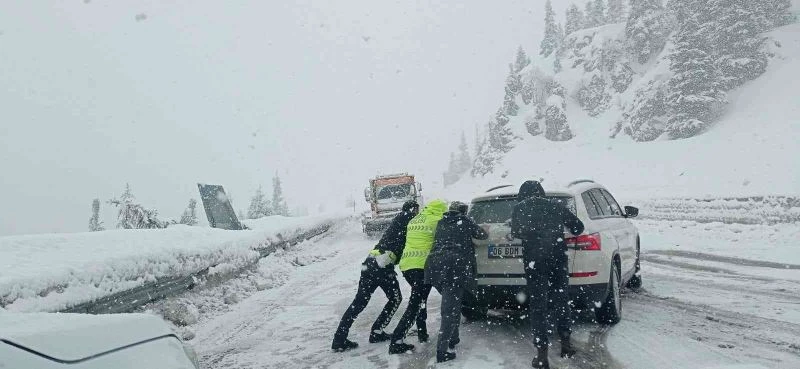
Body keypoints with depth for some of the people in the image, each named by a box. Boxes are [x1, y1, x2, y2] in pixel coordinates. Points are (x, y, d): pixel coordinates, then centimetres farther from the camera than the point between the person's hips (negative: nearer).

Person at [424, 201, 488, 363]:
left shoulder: (441, 223, 23)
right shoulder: (465, 221, 12)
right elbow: (483, 235, 23)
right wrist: (484, 231, 46)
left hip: (435, 265, 5)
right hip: (455, 266, -5)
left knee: (451, 304, 24)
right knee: (450, 308, -6)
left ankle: (452, 339, 31)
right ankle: (442, 350, -10)